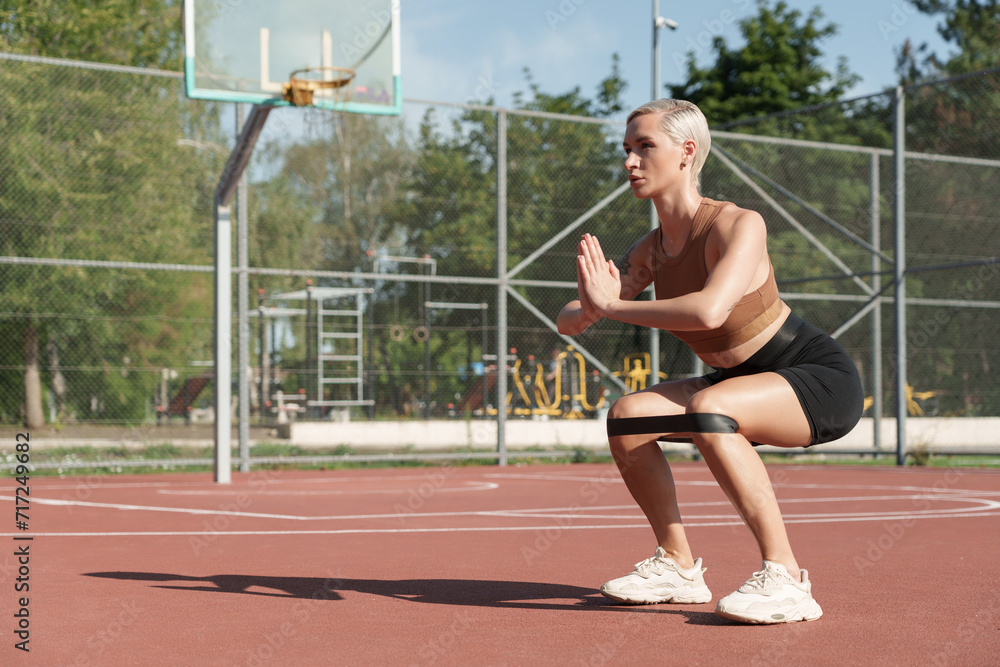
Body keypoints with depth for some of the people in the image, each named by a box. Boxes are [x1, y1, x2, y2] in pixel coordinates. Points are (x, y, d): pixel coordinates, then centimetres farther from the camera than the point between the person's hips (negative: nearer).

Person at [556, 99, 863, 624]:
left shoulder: (740, 225, -23)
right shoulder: (650, 250, -1)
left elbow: (709, 310, -42)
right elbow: (570, 322, 0)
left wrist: (611, 304, -33)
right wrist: (584, 309, -25)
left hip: (822, 381, -8)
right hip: (743, 384, 8)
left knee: (708, 408, -34)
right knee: (627, 416, -6)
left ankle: (785, 577, -30)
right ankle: (677, 567, 6)